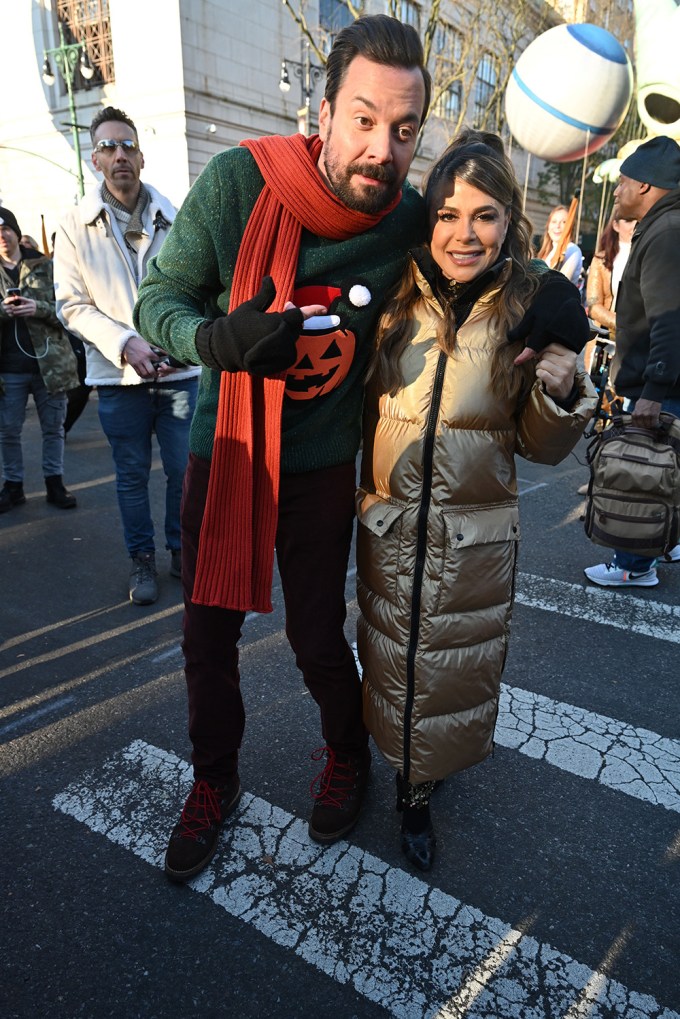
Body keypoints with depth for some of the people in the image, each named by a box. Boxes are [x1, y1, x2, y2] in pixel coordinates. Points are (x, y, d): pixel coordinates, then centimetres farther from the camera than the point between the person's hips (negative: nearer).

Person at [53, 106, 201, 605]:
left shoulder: (173, 218, 4)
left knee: (185, 469, 6)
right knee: (132, 474, 9)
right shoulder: (76, 225, 2)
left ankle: (182, 548, 27)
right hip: (118, 377, 0)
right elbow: (72, 305, -1)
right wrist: (125, 343, -15)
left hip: (180, 372, 1)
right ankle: (143, 559, 26)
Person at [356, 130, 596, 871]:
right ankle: (412, 781, 46)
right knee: (393, 657, 17)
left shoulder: (536, 307, -7)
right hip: (388, 524, 1)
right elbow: (354, 402, 7)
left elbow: (541, 447, -2)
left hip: (477, 536, -1)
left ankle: (418, 789, 42)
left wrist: (561, 392, -21)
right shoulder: (391, 296, -6)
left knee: (453, 667, 14)